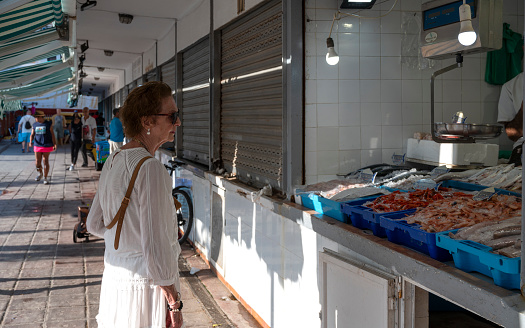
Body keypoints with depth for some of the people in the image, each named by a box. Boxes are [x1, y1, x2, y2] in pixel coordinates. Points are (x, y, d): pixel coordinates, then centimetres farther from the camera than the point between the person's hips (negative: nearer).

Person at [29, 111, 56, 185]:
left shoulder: (48, 124, -1)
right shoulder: (35, 125, 7)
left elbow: (52, 134, 0)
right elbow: (32, 134, 7)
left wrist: (54, 144, -5)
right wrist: (31, 141, -13)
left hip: (47, 146, -3)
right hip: (37, 146, 3)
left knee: (45, 162, -3)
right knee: (38, 162, 3)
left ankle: (45, 178, 7)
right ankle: (40, 174, 31)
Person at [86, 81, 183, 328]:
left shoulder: (113, 161, 6)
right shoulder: (150, 168, -21)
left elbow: (94, 224, 15)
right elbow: (155, 245, -24)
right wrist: (174, 304, -17)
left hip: (113, 279, 8)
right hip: (144, 284, -8)